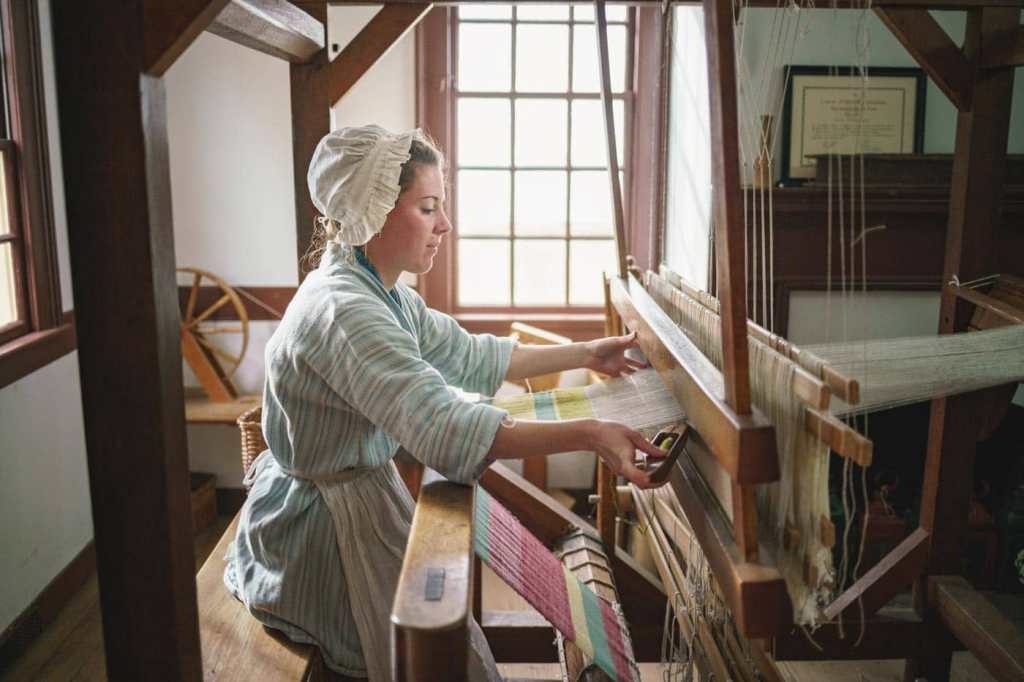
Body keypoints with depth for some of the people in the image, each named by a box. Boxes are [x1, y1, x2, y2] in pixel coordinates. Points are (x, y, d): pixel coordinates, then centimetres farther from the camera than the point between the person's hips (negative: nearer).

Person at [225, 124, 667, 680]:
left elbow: (469, 357, 9)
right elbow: (445, 429, -40)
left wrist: (585, 354, 9)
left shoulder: (382, 293, 3)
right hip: (322, 533, -9)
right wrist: (588, 434, -43)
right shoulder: (342, 311, -30)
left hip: (359, 498, 9)